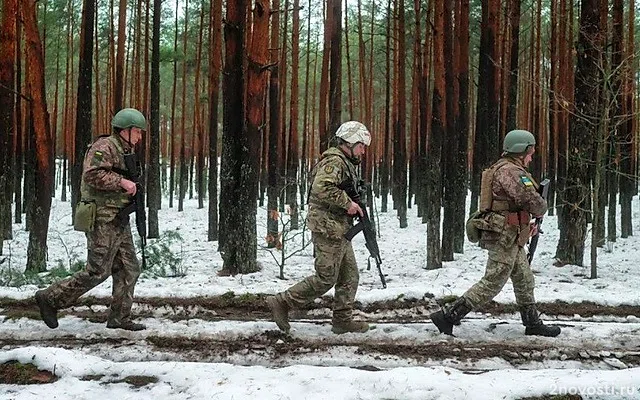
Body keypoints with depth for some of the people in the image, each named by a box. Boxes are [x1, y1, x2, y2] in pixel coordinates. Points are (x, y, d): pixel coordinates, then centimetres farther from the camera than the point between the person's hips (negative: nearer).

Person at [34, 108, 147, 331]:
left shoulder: (124, 152, 19)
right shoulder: (105, 147, -12)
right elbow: (92, 174, -26)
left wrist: (130, 190, 12)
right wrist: (121, 182, -24)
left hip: (118, 221, 10)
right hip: (103, 220, -10)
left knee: (128, 269, 7)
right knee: (97, 271, -8)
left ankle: (119, 318, 12)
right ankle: (50, 298, 3)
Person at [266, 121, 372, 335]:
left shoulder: (346, 163, 20)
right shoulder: (334, 161, -13)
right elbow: (321, 188, -28)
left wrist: (354, 205, 10)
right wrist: (348, 203, -22)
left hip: (338, 230, 11)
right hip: (328, 228, -11)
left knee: (350, 276, 10)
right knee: (326, 278, -7)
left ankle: (342, 320, 15)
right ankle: (282, 303, -1)